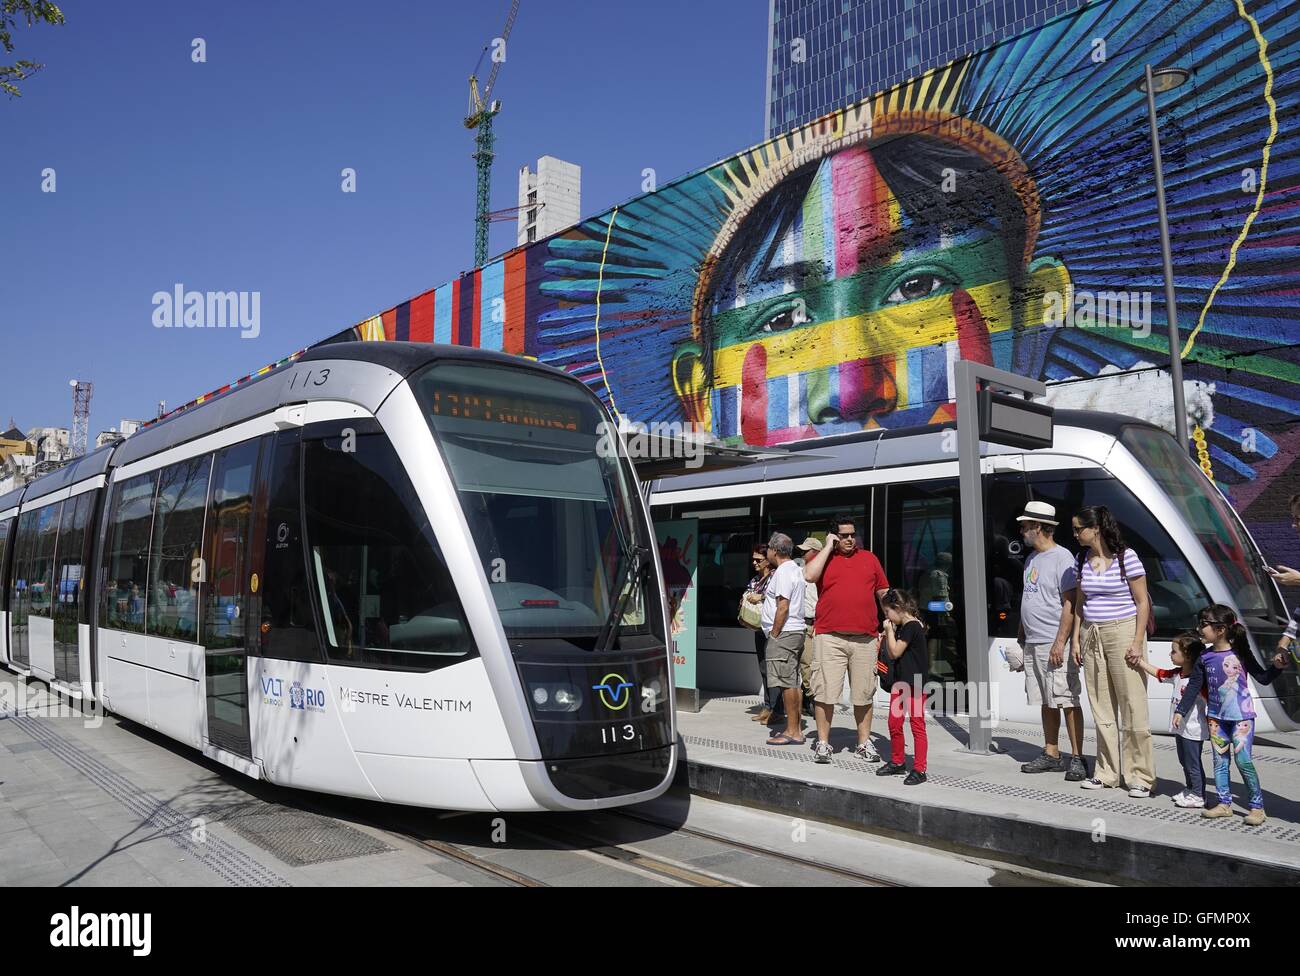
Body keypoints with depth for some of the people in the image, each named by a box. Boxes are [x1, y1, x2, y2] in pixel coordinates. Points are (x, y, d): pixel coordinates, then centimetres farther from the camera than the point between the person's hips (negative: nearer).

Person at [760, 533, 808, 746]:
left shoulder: (783, 571, -14)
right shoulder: (794, 568, 18)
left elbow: (783, 607, -20)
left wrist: (774, 634, -16)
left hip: (783, 633, -11)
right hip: (793, 632, 11)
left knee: (787, 683, -8)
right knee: (791, 683, 13)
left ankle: (793, 732, -5)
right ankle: (796, 727, 19)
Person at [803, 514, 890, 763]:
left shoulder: (869, 559, 15)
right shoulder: (824, 558, 8)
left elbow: (884, 593, 18)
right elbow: (809, 575, -14)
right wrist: (828, 547, -6)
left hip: (865, 639, 2)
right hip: (830, 638, -2)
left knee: (864, 694, 8)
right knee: (825, 692, -3)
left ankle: (864, 743, 19)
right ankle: (823, 743, 6)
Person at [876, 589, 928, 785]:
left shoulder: (912, 626, -15)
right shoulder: (901, 627, 13)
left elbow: (896, 652, -16)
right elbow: (891, 655, 15)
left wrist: (889, 631, -7)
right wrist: (887, 635, 5)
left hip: (914, 684, -10)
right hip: (900, 683, 10)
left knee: (917, 726, -3)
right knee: (894, 724, 15)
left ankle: (919, 770, 1)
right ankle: (897, 762, 28)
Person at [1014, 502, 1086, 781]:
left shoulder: (1062, 557, -11)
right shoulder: (1032, 558, 17)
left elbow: (1070, 604, -16)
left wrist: (1060, 643, -21)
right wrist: (1022, 635, 21)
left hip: (1055, 644, -9)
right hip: (1033, 643, 9)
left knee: (1068, 701, -5)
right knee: (1046, 703, 13)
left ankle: (1077, 758, 0)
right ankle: (1051, 755, 19)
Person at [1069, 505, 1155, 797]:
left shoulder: (1125, 557, -8)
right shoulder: (1082, 560, 8)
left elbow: (1142, 602, -7)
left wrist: (1138, 642, -12)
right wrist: (1076, 639, 10)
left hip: (1123, 633, -6)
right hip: (1092, 636, 6)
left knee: (1133, 707, -2)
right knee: (1101, 710, 9)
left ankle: (1140, 776, 7)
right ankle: (1106, 773, 18)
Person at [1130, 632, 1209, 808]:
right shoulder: (1176, 674, 6)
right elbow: (1157, 673, 18)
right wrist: (1138, 661, 16)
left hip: (1193, 730, -9)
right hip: (1180, 728, 9)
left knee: (1193, 763, 1)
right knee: (1184, 762, 20)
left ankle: (1198, 796, 12)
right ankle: (1190, 790, 32)